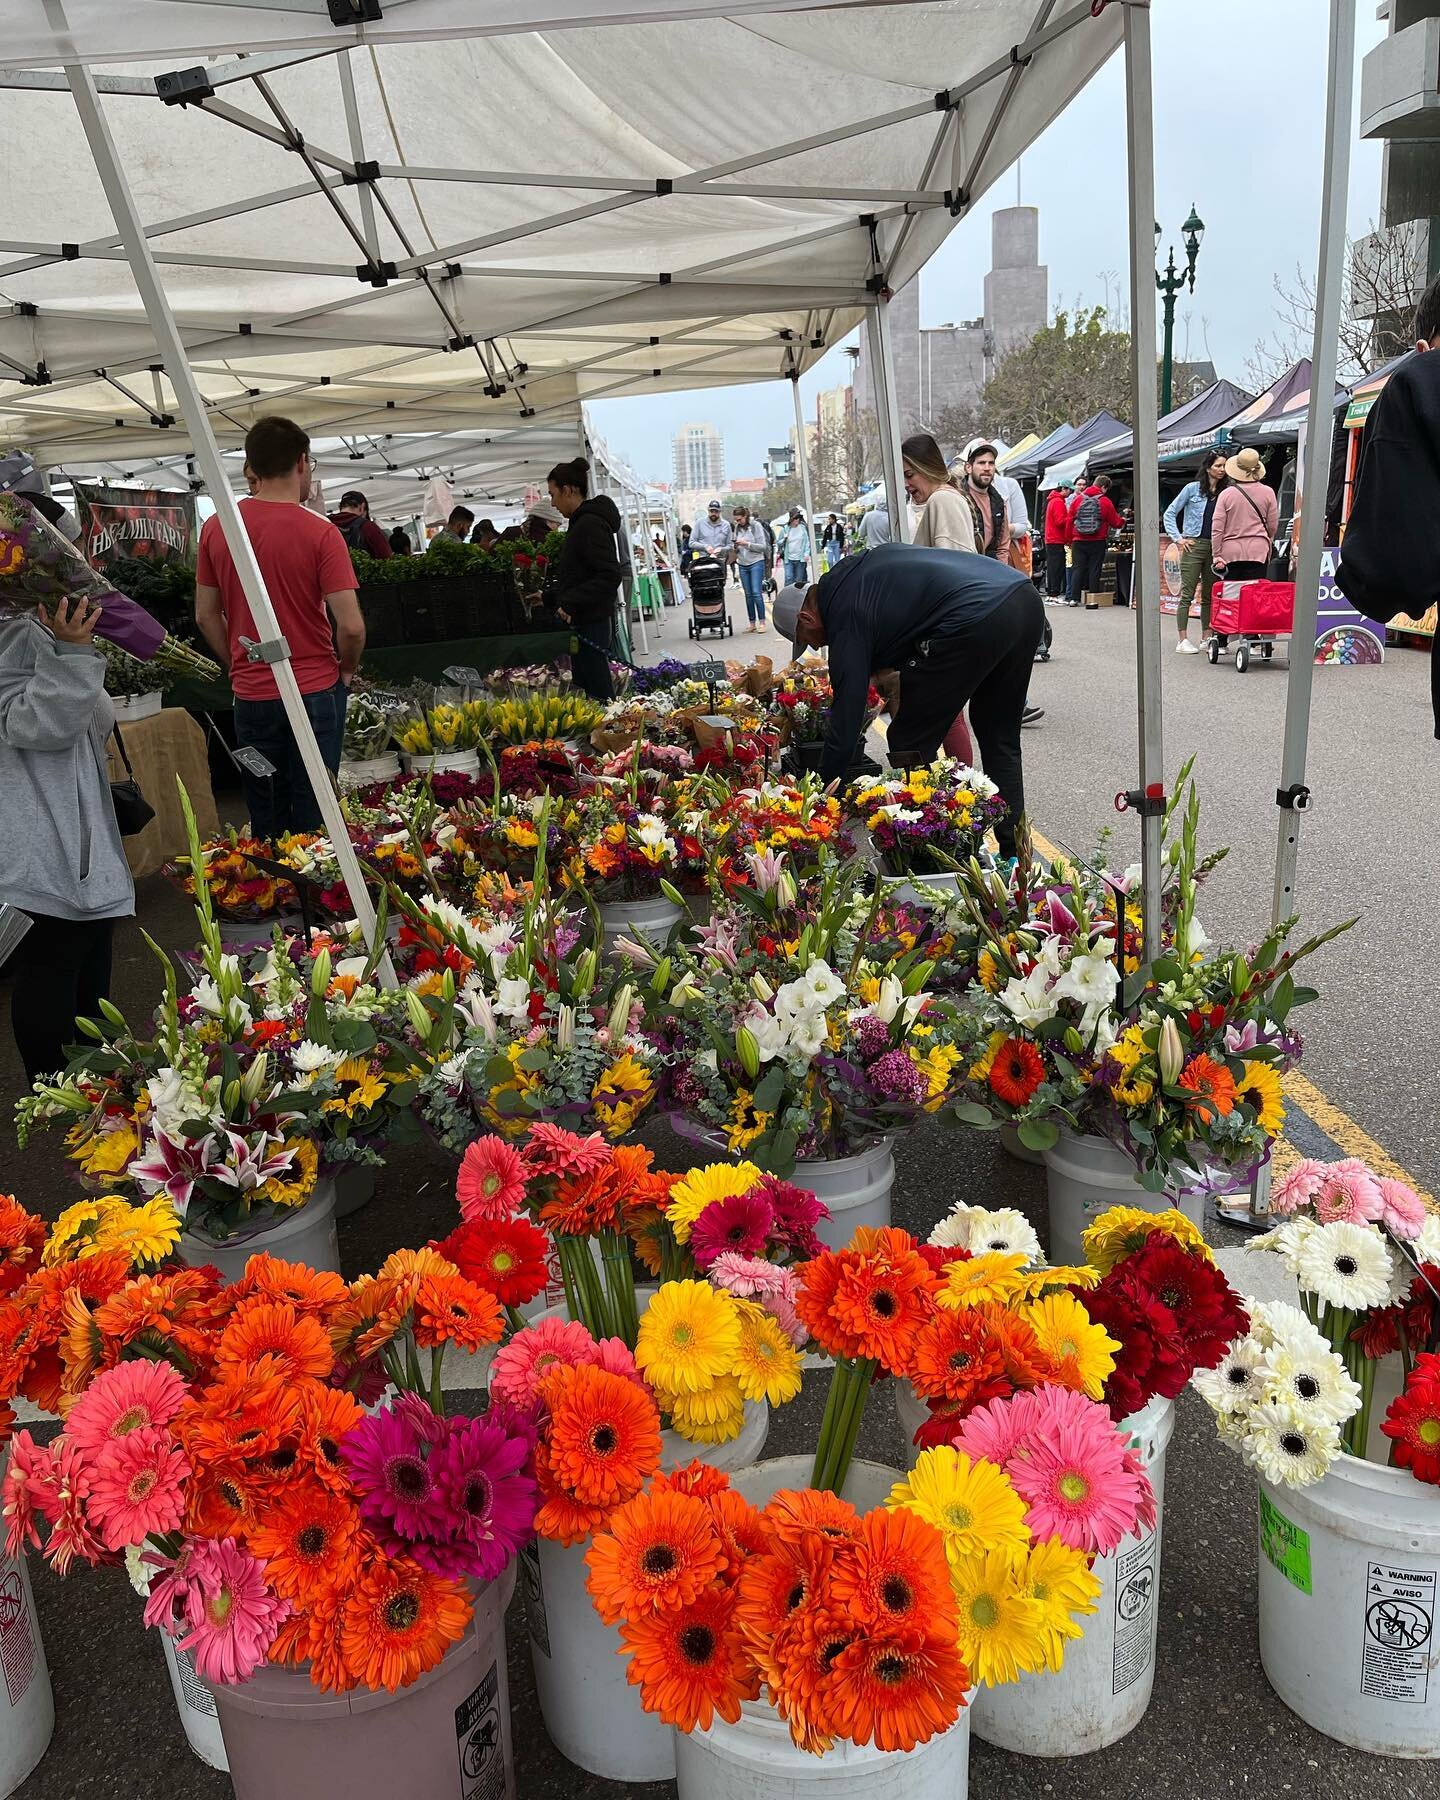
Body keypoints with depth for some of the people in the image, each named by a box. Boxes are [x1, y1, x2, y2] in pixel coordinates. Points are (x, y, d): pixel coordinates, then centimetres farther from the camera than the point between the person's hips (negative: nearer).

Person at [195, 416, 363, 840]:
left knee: (265, 822, 14)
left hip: (250, 694, 4)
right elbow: (351, 626, -16)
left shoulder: (215, 528, 1)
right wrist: (347, 670, 2)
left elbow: (206, 616, 7)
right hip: (315, 690, -4)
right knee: (313, 820, 5)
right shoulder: (320, 533, -13)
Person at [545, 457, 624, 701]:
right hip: (585, 622, 10)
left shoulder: (590, 524, -14)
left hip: (592, 624, -10)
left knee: (597, 692, -9)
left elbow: (611, 576, -22)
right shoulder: (583, 521, 16)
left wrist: (570, 603, -20)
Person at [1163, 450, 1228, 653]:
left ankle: (1206, 638, 15)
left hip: (1215, 548, 4)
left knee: (1209, 596, 8)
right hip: (1193, 545, -4)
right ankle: (1182, 640, -3)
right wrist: (1178, 538, -5)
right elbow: (1170, 513, 3)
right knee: (1187, 594, -5)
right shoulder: (1193, 488, 0)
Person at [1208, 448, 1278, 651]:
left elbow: (1217, 527, -4)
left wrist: (1216, 555, -2)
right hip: (1257, 551, 0)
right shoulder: (1267, 493, 1)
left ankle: (1221, 642, 9)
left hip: (1230, 551, 0)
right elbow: (1273, 526, 6)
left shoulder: (1227, 494, -1)